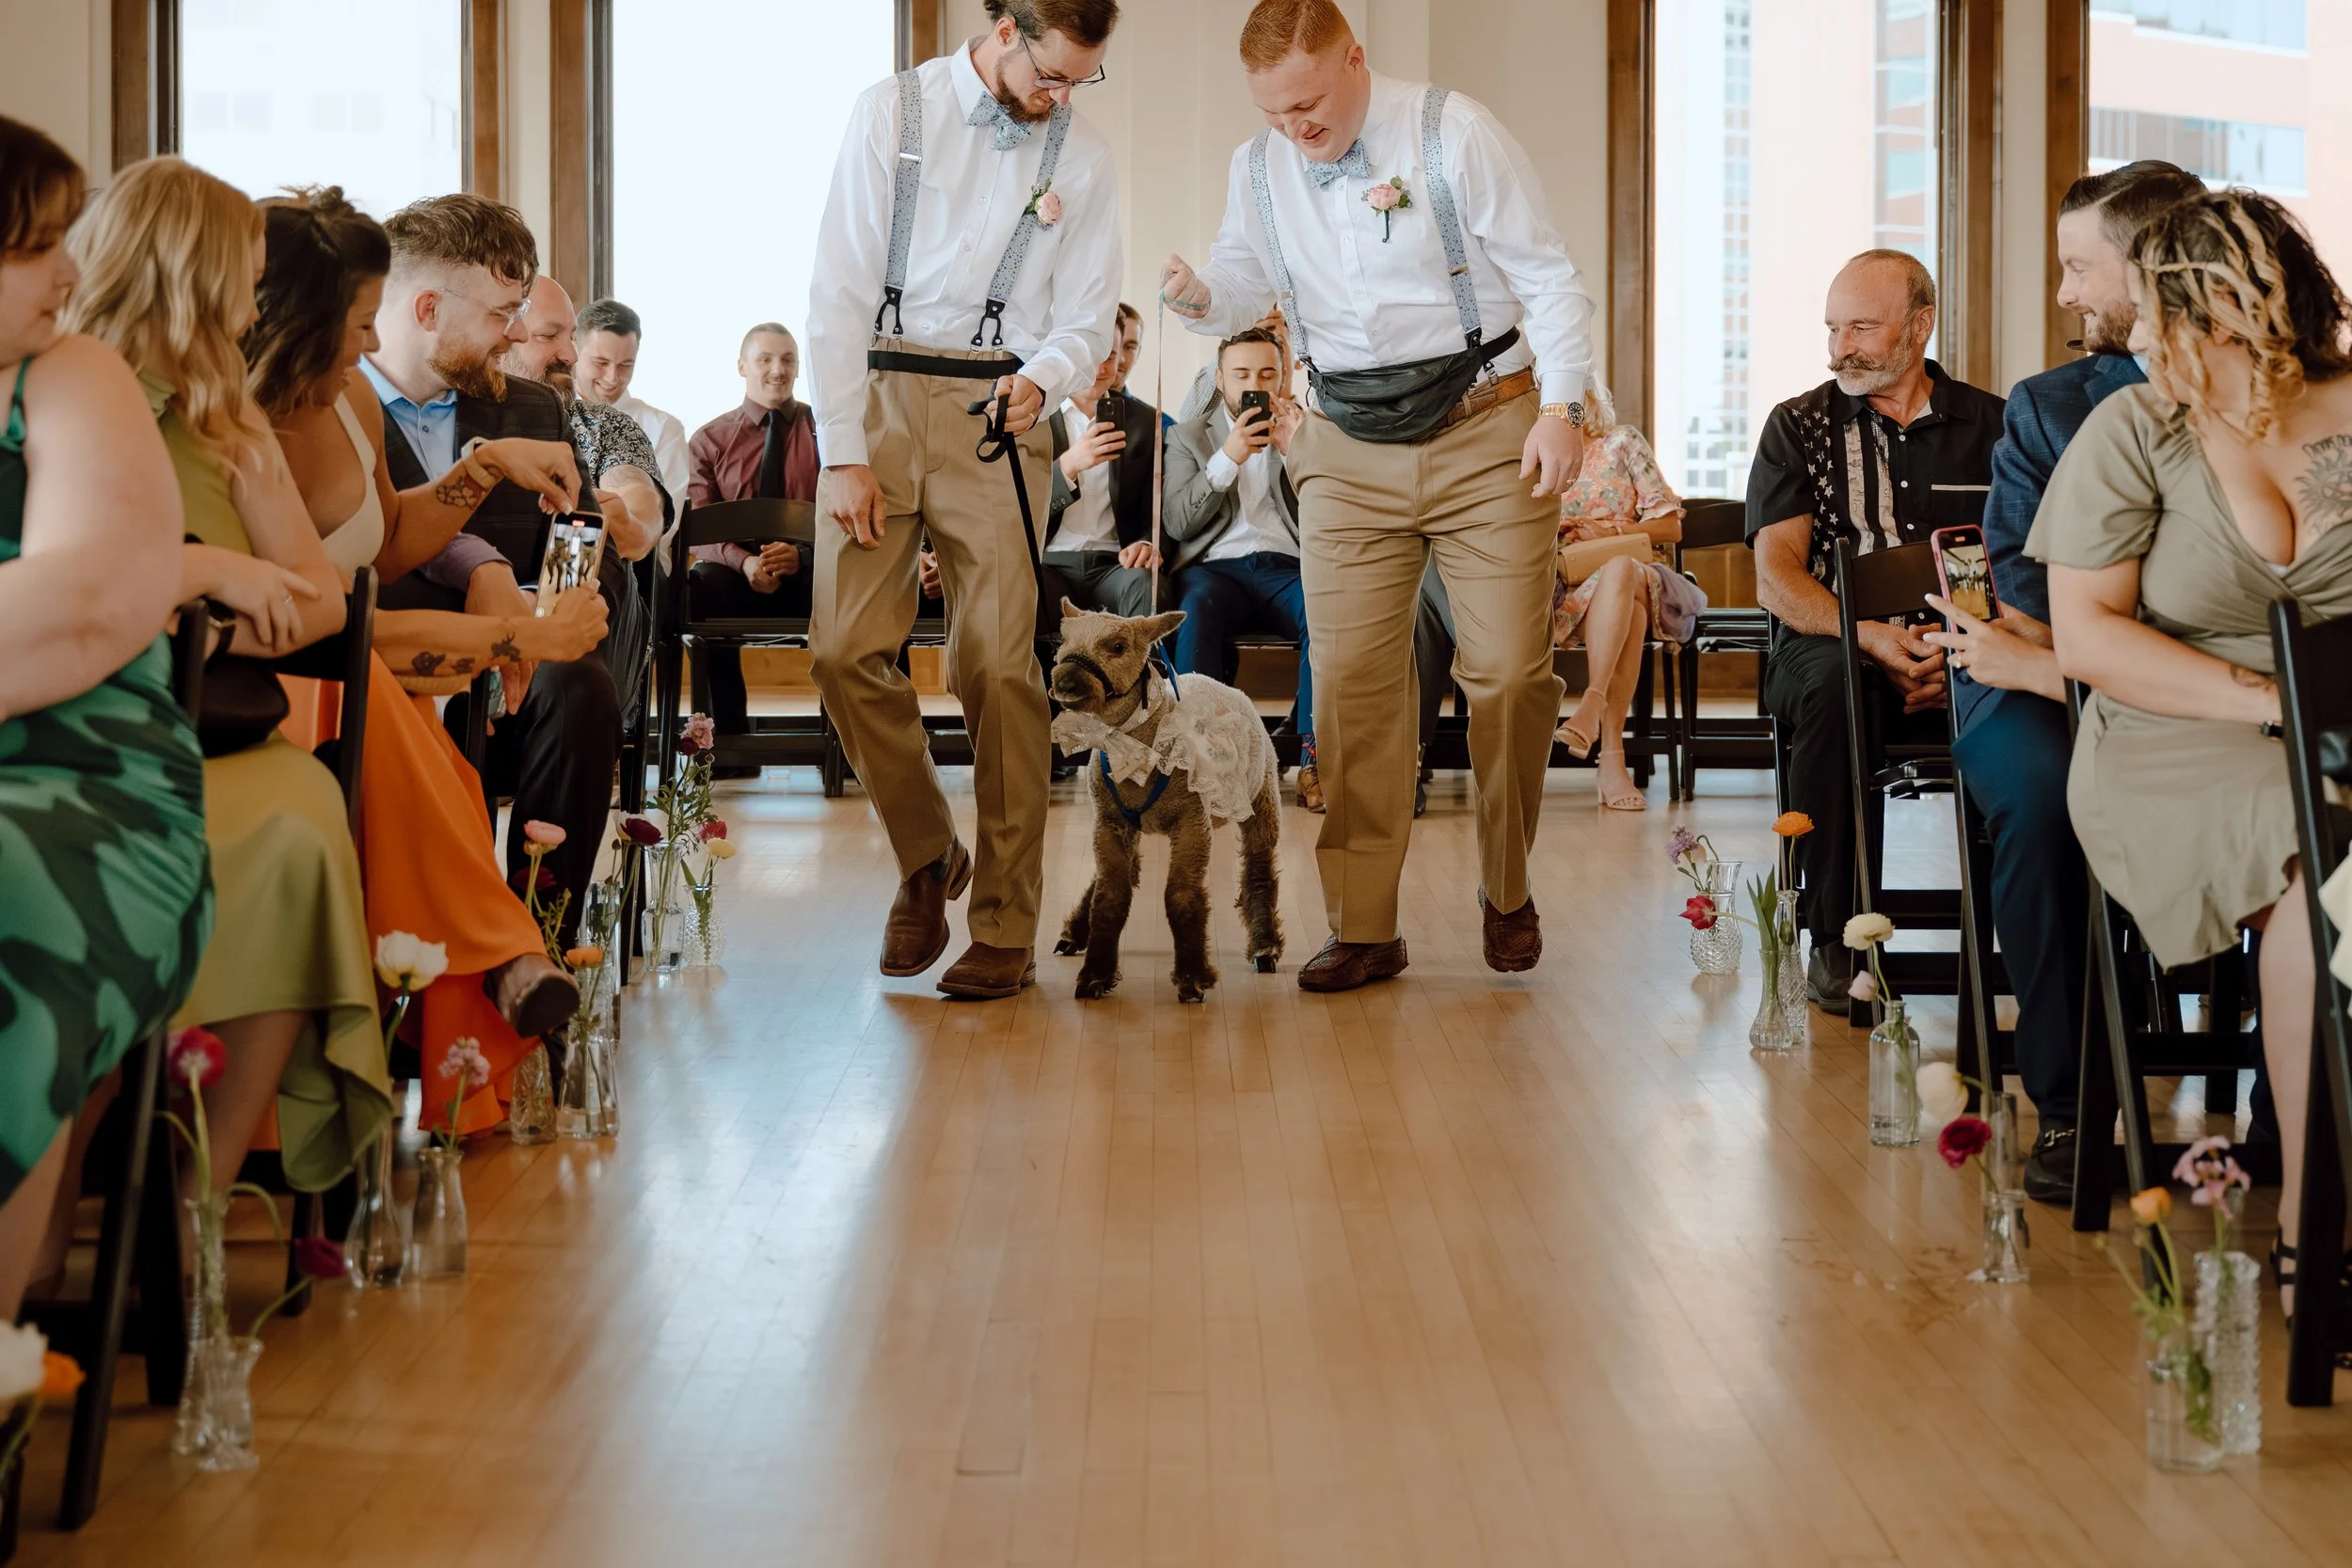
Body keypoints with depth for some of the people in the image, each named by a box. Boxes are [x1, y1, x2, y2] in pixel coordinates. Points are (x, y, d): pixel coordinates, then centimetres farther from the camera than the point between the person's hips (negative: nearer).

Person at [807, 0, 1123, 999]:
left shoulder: (1083, 157, 8)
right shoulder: (893, 114, 2)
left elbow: (1087, 319, 12)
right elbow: (838, 292, -1)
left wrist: (1043, 377, -13)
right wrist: (845, 456, -8)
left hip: (996, 416, 0)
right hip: (878, 396, 0)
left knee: (999, 663, -9)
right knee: (847, 651, -9)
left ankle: (1005, 929, -2)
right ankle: (926, 857, 15)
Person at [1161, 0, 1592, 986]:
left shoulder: (1454, 133, -6)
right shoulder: (1258, 170, 7)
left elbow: (1547, 276, -4)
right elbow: (1244, 285, 13)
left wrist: (1561, 405, -15)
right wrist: (1201, 298, -12)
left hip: (1487, 436, -3)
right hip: (1350, 455, 3)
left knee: (1510, 673, -6)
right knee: (1351, 682, -5)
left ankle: (1506, 896, 16)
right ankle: (1362, 930, 2)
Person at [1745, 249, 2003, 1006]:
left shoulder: (1989, 426, 12)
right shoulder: (1799, 426, 11)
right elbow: (1776, 578, 0)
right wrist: (1869, 637, -19)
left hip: (1958, 659, 1)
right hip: (1829, 646, 0)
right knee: (1836, 684, -37)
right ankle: (1835, 938, -27)